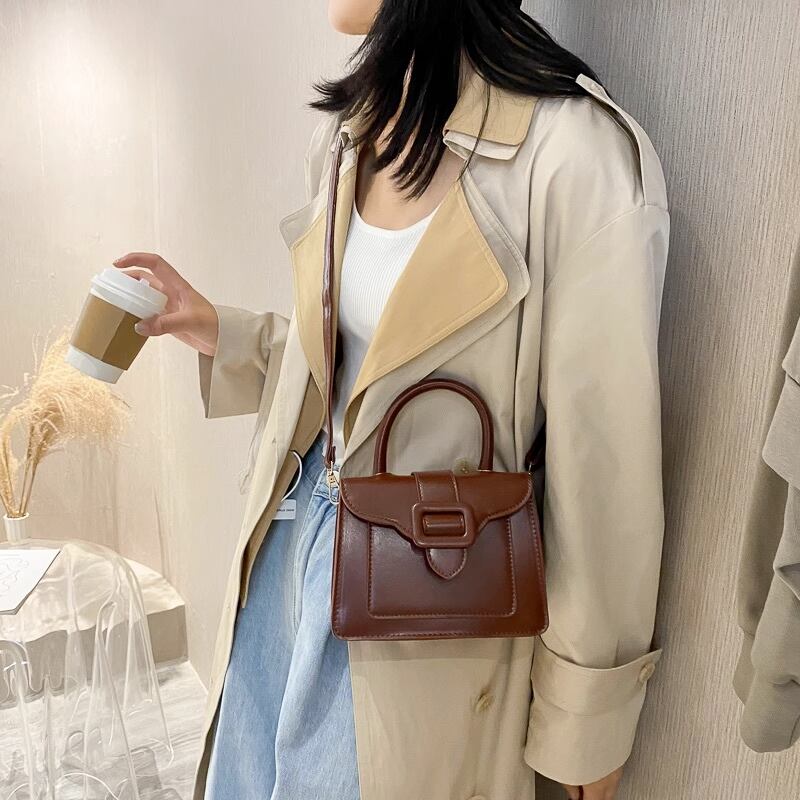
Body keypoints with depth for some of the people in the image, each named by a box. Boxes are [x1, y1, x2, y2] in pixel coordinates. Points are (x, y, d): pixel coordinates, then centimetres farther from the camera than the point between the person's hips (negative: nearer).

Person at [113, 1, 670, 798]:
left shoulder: (577, 153, -22)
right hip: (290, 541, 7)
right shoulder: (351, 127, 2)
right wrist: (220, 334, 1)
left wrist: (587, 717, -8)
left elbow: (602, 465, -17)